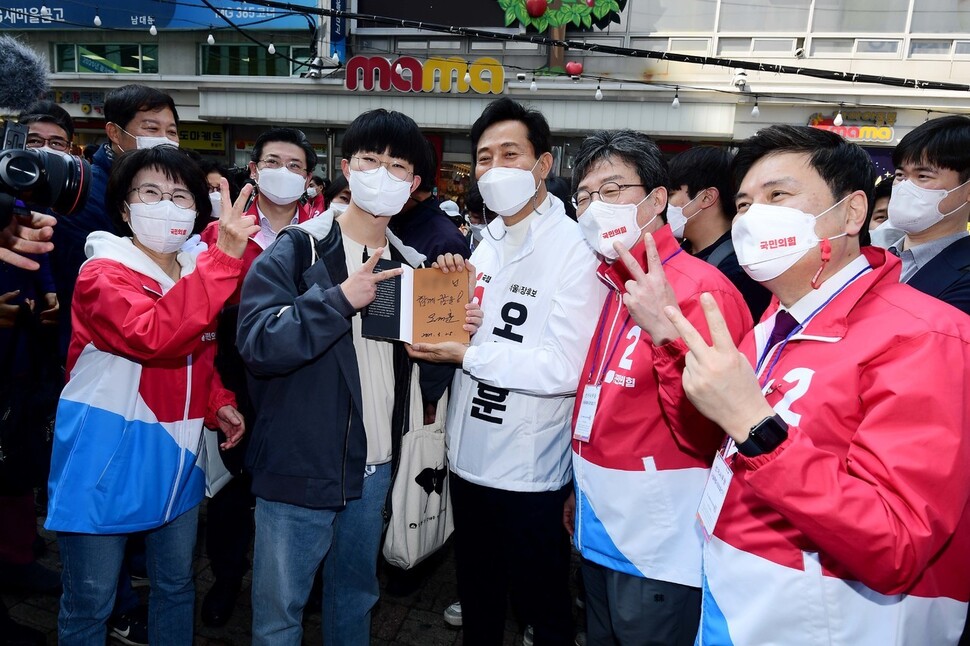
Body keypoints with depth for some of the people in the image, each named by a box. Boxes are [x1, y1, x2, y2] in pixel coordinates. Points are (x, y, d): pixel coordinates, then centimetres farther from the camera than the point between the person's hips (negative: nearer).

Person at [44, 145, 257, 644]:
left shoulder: (199, 275, 7)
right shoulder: (101, 275, -14)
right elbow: (154, 335, -35)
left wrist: (219, 404, 1)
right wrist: (223, 258, -38)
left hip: (177, 455, 6)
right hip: (107, 458, -6)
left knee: (176, 584, 20)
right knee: (90, 601, 9)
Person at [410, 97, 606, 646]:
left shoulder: (575, 247, -17)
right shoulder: (490, 241, 7)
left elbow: (567, 368, -24)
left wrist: (466, 354, -21)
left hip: (530, 474, -7)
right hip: (469, 457, 7)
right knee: (478, 601, 25)